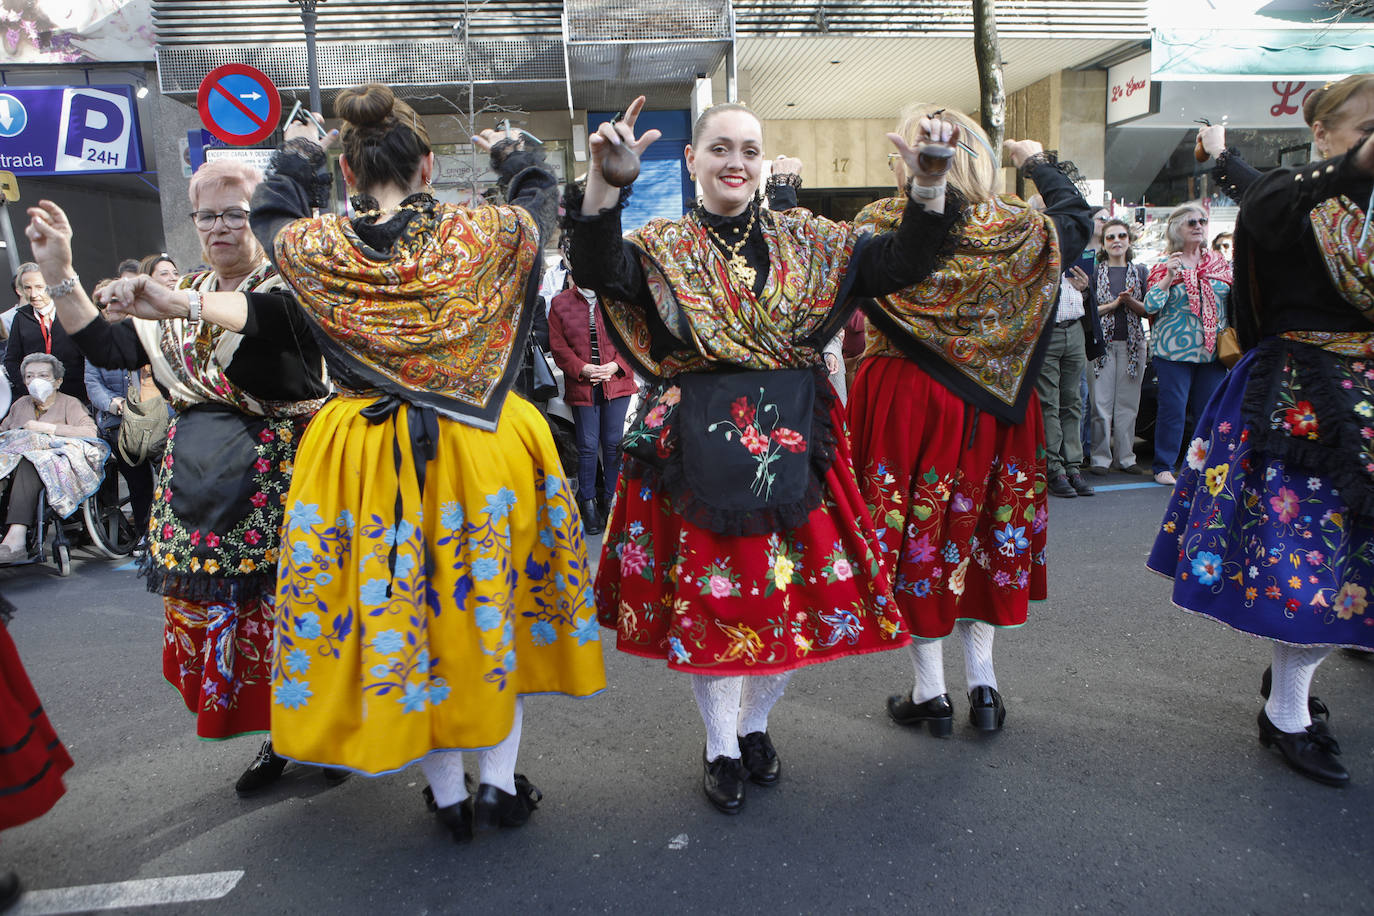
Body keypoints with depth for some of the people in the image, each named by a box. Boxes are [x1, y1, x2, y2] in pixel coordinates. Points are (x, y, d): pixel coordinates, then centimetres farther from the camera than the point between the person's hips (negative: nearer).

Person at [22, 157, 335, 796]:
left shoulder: (287, 284, -5)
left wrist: (180, 303, -39)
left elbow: (279, 316, -30)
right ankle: (277, 738, 26)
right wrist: (57, 274, 0)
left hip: (278, 475, -6)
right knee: (209, 604, 9)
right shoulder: (181, 298, 15)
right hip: (199, 478, 6)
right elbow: (108, 349, 8)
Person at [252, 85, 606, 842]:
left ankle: (449, 796, 27)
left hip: (363, 462, 1)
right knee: (495, 599, 16)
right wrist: (509, 153, 35)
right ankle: (500, 782, 24)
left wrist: (295, 155, 37)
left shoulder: (316, 249, -4)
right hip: (483, 448, 0)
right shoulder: (484, 234, -7)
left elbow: (269, 217, 20)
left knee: (390, 612, 14)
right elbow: (541, 199, 15)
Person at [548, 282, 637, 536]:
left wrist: (616, 365, -13)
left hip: (616, 382, 0)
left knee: (613, 443, 5)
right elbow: (558, 346, 1)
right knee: (587, 445, 3)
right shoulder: (561, 303, 4)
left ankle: (610, 497, 20)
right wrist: (582, 368, -13)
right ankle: (588, 501, 17)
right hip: (581, 387, 0)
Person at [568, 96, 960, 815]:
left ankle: (755, 725, 37)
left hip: (790, 445, 3)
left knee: (796, 596, 9)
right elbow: (598, 271, -21)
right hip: (697, 451, -2)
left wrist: (929, 183, -21)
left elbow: (901, 263, -4)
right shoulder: (661, 248, 0)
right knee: (707, 596, 7)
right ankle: (720, 747, 31)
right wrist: (603, 181, -37)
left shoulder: (805, 241, 7)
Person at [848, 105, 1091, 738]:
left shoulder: (879, 228, -14)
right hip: (992, 406, 3)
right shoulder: (1021, 230, -2)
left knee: (914, 534, 8)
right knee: (979, 530, 16)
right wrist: (1037, 162, 34)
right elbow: (1077, 216, 19)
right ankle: (982, 687, 25)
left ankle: (930, 694, 19)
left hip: (903, 401, -3)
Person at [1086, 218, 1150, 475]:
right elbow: (1088, 310, 0)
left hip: (1132, 343, 2)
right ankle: (1100, 458, 3)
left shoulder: (1140, 271, 11)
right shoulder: (1095, 272, 6)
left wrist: (1130, 301, -11)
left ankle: (1125, 457, 12)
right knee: (1101, 404, -5)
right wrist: (1114, 304, -13)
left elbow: (1148, 310, 7)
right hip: (1102, 342, -2)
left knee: (1128, 403, 4)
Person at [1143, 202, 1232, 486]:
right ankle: (1164, 466, 7)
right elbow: (1150, 306, -9)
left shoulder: (1219, 262, 12)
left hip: (1213, 350, 4)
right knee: (1173, 408, -3)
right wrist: (1168, 277, -20)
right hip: (1175, 349, -4)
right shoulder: (1165, 265, 1)